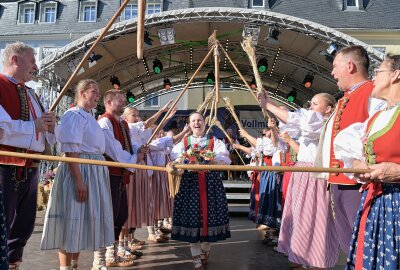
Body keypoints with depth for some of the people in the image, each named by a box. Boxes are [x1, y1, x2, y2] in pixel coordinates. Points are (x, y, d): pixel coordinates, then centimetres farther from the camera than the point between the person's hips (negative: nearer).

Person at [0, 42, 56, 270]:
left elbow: (48, 135, 22)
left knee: (25, 225, 16)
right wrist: (33, 125, -16)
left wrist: (49, 125, 0)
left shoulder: (31, 94, 20)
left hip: (31, 168, 8)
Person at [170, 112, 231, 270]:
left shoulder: (215, 142, 8)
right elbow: (175, 160, -2)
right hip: (189, 183, 0)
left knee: (210, 215, 1)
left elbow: (225, 159, -5)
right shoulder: (183, 143, 12)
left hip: (211, 182, 0)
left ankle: (205, 251, 27)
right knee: (191, 216, -2)